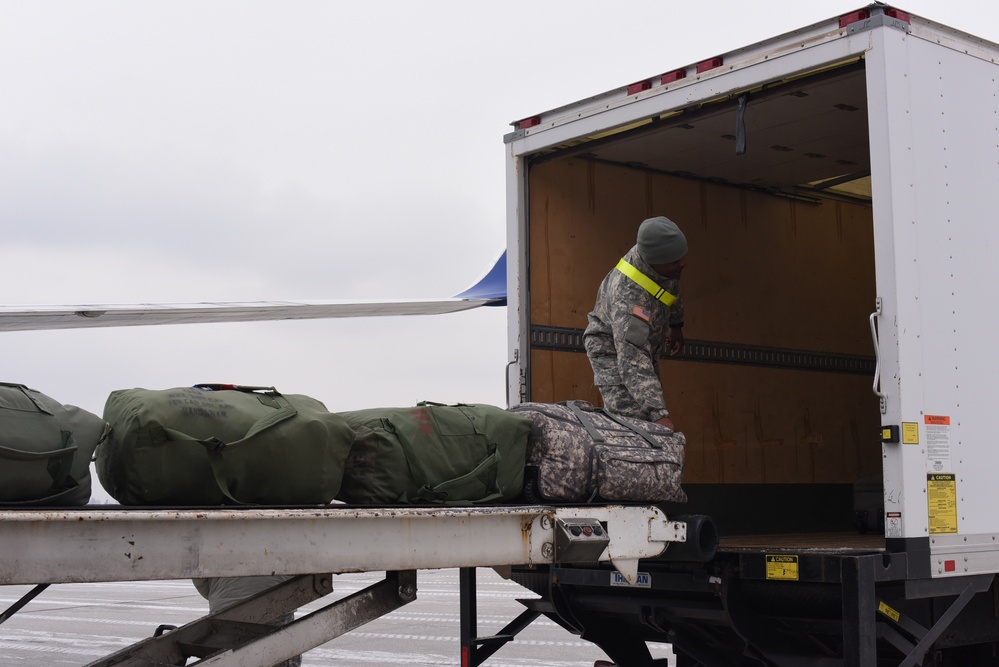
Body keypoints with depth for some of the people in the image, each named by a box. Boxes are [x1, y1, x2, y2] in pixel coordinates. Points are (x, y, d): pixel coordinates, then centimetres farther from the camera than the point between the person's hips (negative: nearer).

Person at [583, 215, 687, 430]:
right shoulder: (628, 296, -43)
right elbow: (634, 364, -45)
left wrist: (676, 324, 19)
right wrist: (659, 413, -51)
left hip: (646, 343, 8)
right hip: (612, 349, -8)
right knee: (629, 417, -21)